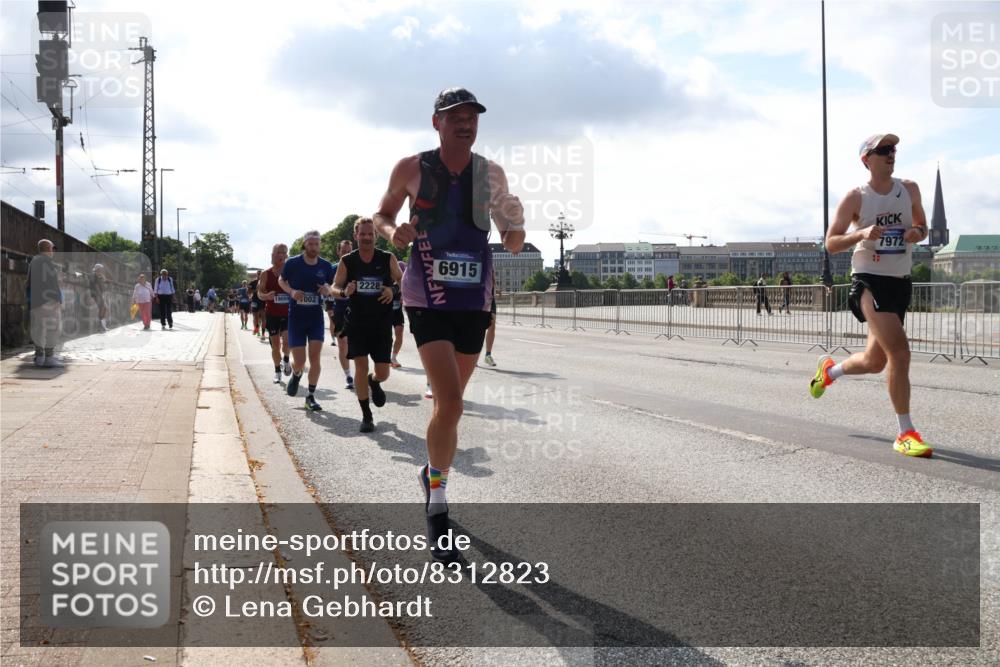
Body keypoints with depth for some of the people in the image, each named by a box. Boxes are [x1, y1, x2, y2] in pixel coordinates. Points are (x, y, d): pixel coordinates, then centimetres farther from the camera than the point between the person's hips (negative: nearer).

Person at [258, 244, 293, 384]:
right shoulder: (266, 274, 1)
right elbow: (259, 293, -1)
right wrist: (267, 296, -22)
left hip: (288, 313, -1)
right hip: (272, 314, 1)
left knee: (287, 340, -18)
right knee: (275, 345, 6)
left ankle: (286, 360, 12)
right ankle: (277, 371, 22)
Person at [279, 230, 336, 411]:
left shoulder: (326, 266, -2)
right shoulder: (292, 263, -8)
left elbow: (332, 286, 12)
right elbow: (281, 280, 8)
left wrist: (327, 289, -12)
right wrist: (291, 291, -11)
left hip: (316, 317, 1)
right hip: (296, 317, -1)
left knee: (315, 357, -7)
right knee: (299, 361, -3)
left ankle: (311, 396, 7)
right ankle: (296, 375, 35)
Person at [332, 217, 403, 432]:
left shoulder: (388, 259, -2)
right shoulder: (346, 261, -2)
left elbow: (402, 282, 7)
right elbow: (334, 287, 3)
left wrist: (392, 290, -15)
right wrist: (344, 292, -20)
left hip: (382, 324, 0)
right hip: (357, 323, 0)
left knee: (383, 373, 2)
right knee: (361, 367, -6)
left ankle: (374, 382, 41)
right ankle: (366, 416, 8)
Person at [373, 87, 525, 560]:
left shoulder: (491, 175, 3)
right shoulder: (412, 169, -3)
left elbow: (513, 246, 7)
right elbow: (381, 215, 11)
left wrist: (515, 226, -16)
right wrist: (392, 231, -12)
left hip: (474, 302, 4)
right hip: (428, 300, -4)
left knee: (450, 402, 15)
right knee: (450, 403, -17)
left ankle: (433, 476, 40)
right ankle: (437, 507, -1)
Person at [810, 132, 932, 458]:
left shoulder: (909, 189, 9)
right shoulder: (856, 198, -4)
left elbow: (922, 226, 21)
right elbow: (830, 243, -3)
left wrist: (918, 232, -4)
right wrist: (861, 234, -22)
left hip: (900, 282, 6)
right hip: (869, 281, -6)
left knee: (875, 361, 13)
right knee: (899, 352, -21)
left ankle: (829, 370, 45)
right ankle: (906, 433, -14)